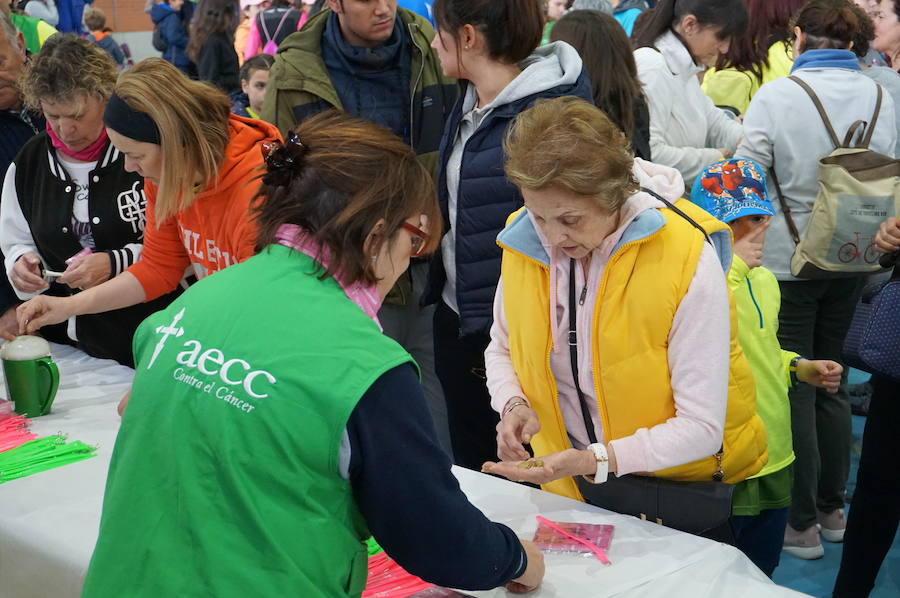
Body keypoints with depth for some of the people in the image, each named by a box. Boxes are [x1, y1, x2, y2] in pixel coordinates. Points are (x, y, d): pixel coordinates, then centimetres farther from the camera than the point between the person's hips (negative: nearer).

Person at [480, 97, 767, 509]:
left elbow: (702, 427, -18)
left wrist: (596, 460, -30)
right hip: (569, 491, 1)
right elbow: (501, 349, 14)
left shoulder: (688, 259, -20)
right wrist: (514, 404, -8)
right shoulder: (524, 240, -5)